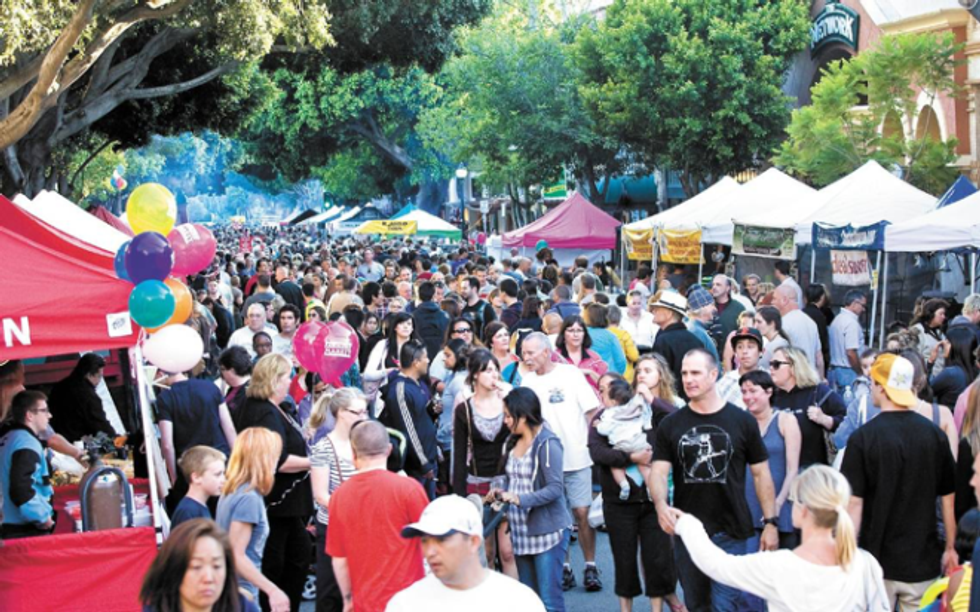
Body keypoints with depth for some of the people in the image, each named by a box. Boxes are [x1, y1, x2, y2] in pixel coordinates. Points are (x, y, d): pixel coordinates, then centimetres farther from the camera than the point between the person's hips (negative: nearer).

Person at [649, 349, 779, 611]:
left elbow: (761, 474, 4)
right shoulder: (670, 425, 3)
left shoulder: (742, 421, -1)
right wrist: (661, 505, -24)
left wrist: (770, 522, -1)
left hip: (730, 533, -2)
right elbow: (658, 471, -4)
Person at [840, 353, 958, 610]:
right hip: (922, 561, 2)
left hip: (878, 561, -2)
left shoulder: (863, 437, -12)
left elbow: (854, 502, -13)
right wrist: (950, 548, 14)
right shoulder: (934, 434, -3)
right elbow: (948, 498, 3)